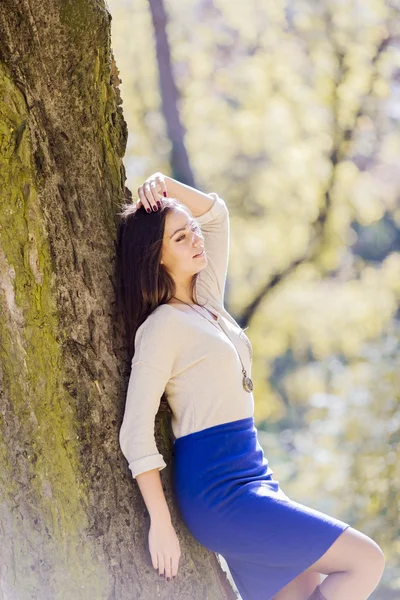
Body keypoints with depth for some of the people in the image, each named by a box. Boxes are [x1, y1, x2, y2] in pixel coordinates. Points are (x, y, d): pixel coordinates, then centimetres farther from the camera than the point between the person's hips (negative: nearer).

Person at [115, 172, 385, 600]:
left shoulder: (208, 300, 13)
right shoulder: (162, 325, -10)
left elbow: (215, 212, 27)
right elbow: (136, 431, -15)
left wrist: (166, 186, 9)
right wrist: (160, 525, -18)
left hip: (252, 476, 8)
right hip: (217, 489, -8)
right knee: (367, 562, -11)